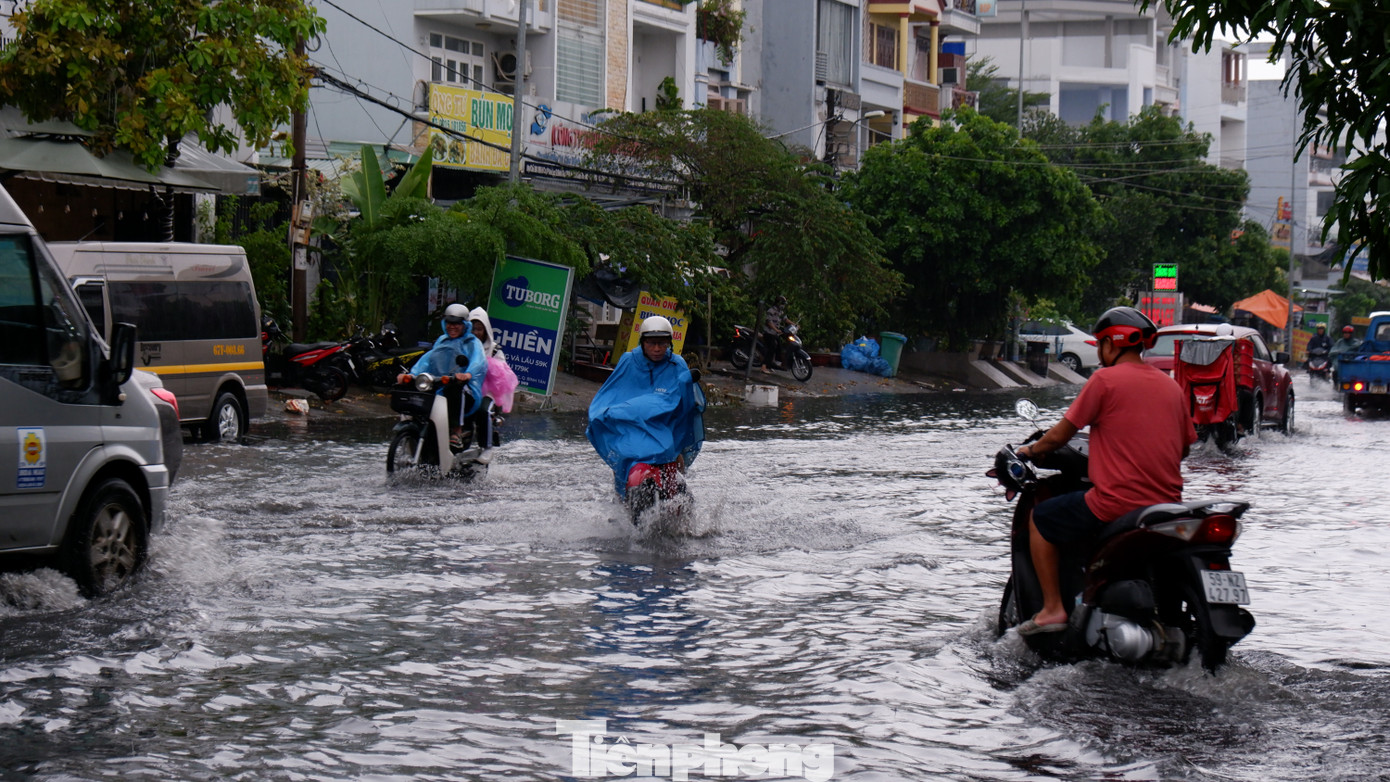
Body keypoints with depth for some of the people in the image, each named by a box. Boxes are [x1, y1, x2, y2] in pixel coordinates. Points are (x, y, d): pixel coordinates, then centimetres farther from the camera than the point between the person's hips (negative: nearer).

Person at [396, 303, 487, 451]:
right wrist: (412, 374, -8)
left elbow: (479, 362, -13)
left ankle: (456, 432, -42)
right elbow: (427, 358, 12)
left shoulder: (472, 343, 9)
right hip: (438, 392, 5)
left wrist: (468, 374, -36)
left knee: (455, 386, -39)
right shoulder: (441, 341, 27)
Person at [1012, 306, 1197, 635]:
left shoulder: (1106, 379, -6)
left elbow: (1059, 436, -3)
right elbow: (1183, 447, 18)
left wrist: (1031, 451, 17)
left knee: (1040, 519, 13)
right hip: (1167, 503, 7)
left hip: (1116, 503, -7)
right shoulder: (1170, 386, 12)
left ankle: (1053, 608, 7)